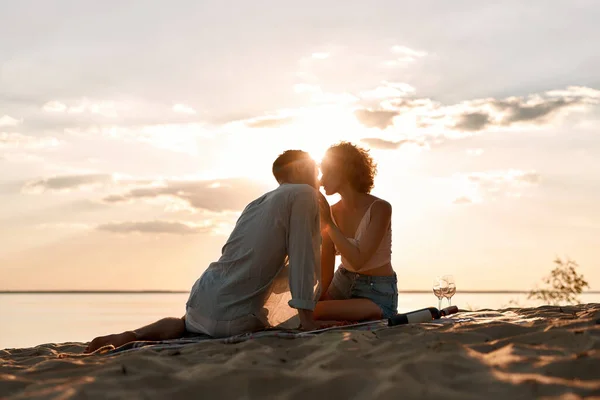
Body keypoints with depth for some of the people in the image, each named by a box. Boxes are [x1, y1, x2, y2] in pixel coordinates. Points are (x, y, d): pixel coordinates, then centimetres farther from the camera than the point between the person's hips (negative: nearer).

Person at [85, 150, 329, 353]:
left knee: (186, 324, 39)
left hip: (202, 299, 8)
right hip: (232, 317, -8)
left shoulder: (257, 204, 21)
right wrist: (307, 318, -10)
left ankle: (133, 336, 8)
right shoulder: (304, 194, -1)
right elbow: (303, 256, -10)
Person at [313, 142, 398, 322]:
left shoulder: (380, 208, -17)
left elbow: (358, 260, -26)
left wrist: (329, 224, -24)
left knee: (316, 312, -26)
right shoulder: (331, 212, -2)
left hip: (377, 293, -6)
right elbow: (325, 273, -2)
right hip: (342, 284, 6)